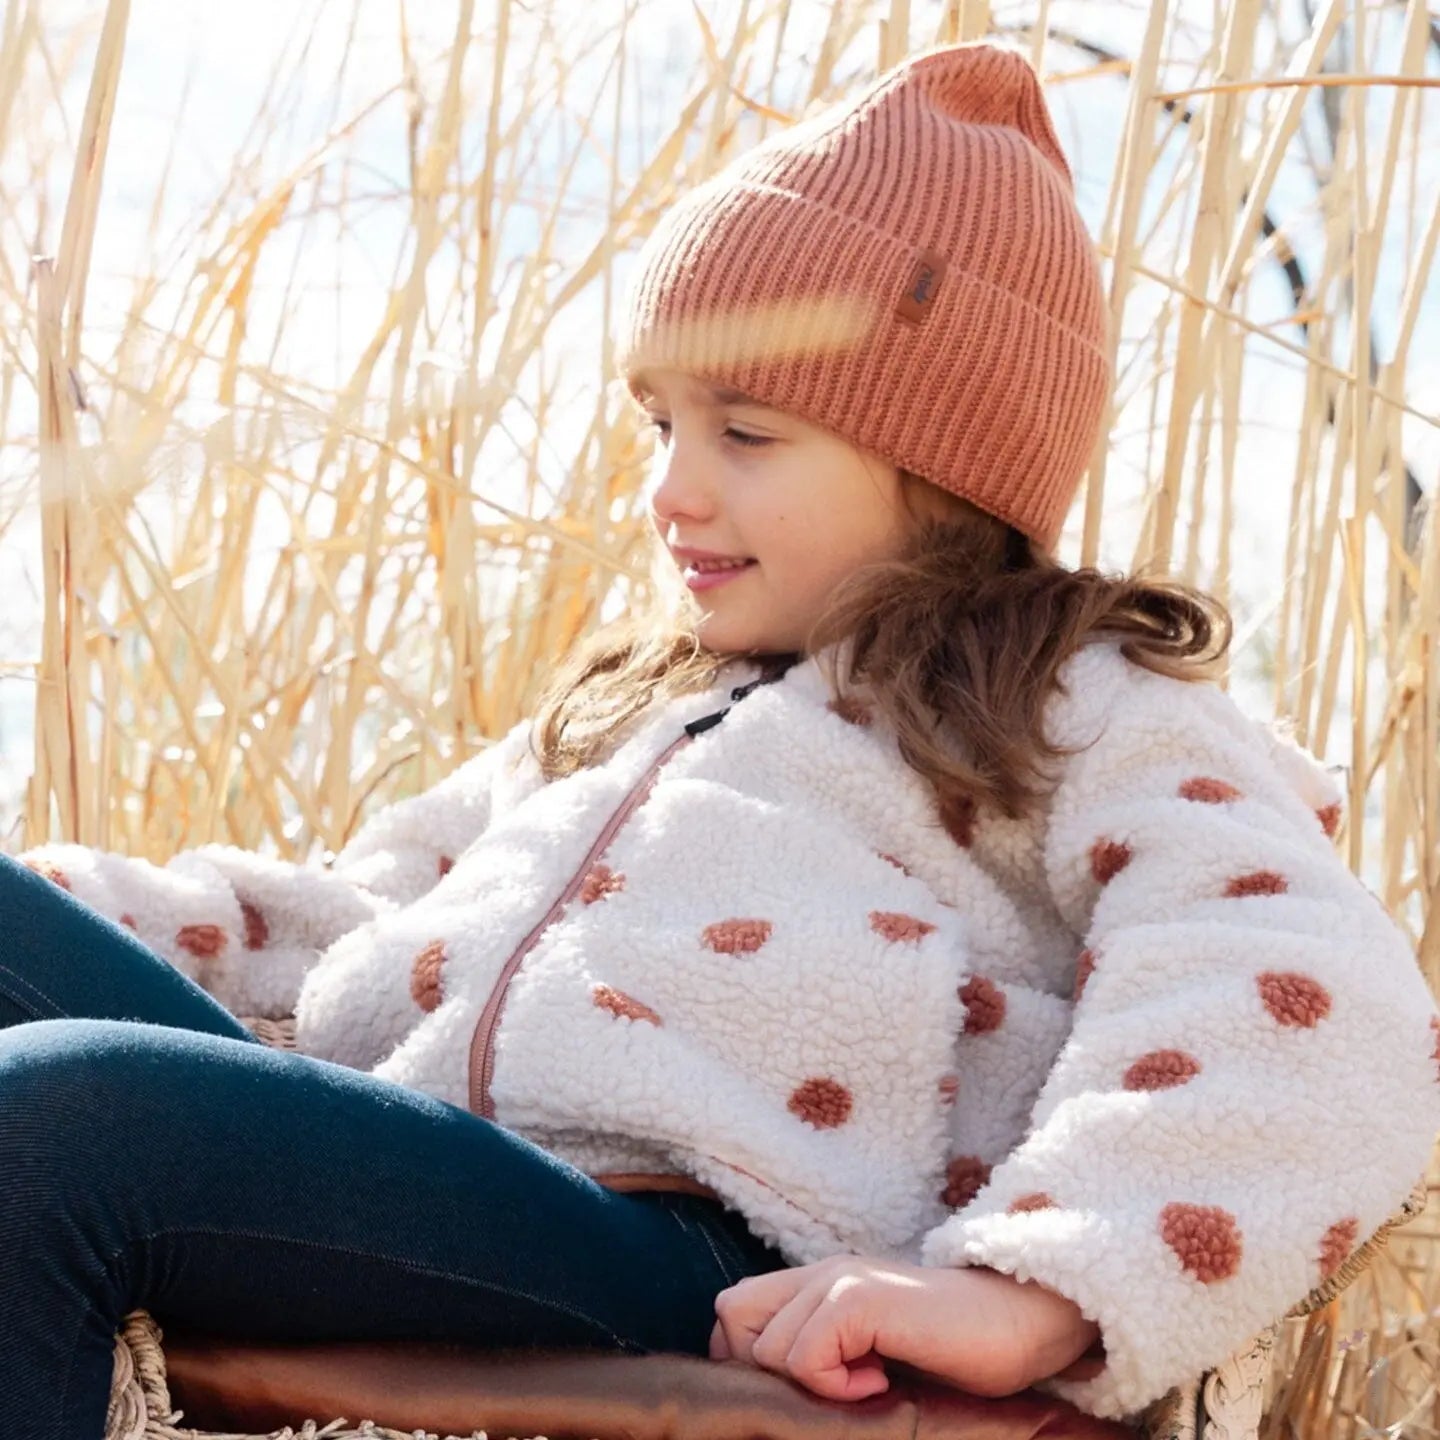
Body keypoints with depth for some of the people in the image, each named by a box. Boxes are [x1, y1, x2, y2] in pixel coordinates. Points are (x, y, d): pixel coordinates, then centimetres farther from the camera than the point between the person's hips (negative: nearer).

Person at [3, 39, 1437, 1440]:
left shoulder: (1082, 714, 9)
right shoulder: (631, 701, 33)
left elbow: (1306, 1007, -10)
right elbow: (360, 919, 36)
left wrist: (1027, 1293, -27)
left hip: (695, 1265, -8)